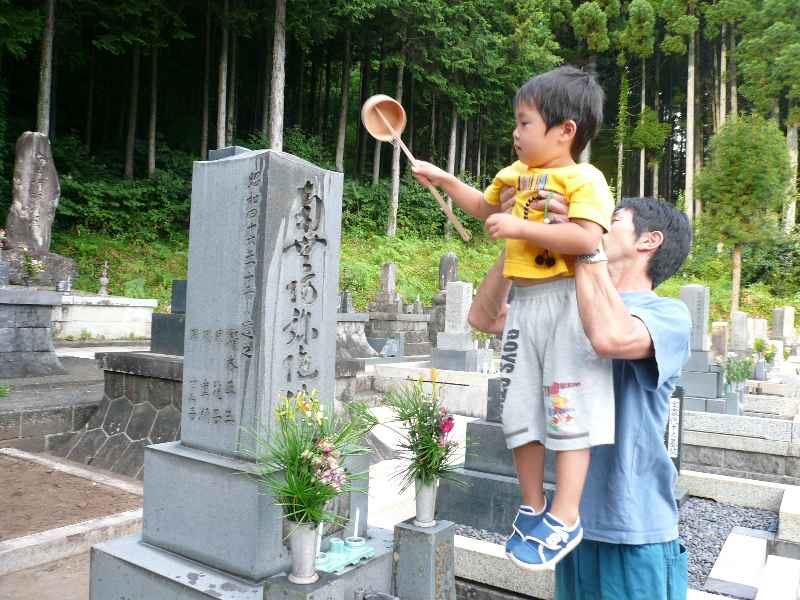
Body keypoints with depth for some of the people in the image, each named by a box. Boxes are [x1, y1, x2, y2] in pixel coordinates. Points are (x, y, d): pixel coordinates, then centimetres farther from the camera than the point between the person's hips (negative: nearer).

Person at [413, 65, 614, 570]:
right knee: (521, 409, 9)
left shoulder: (584, 178, -7)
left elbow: (586, 239, -24)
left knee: (567, 410, -6)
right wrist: (445, 180, 31)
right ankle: (532, 507, 22)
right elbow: (486, 209, 37)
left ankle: (565, 517, 5)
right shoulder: (515, 176, 17)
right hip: (524, 303, 8)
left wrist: (520, 227, -21)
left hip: (568, 303, -7)